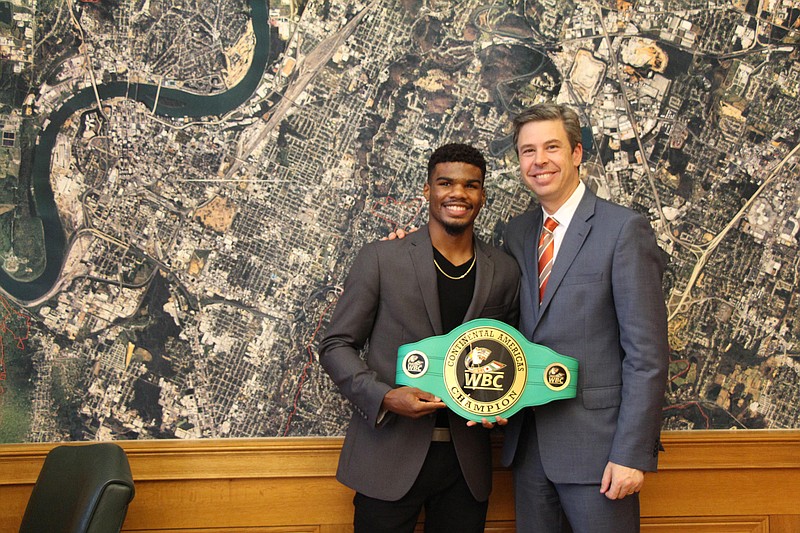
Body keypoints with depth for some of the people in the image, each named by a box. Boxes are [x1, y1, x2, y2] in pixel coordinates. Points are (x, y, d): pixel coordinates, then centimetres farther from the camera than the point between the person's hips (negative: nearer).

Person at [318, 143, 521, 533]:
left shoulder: (504, 272, 6)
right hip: (390, 459, -3)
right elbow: (336, 346, -1)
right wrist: (385, 397, -16)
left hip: (466, 462, 3)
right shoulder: (380, 258, -3)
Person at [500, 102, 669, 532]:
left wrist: (632, 453, -16)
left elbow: (647, 353, -13)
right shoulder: (517, 232, 10)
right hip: (528, 444, 6)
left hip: (596, 445, -5)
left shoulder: (624, 230, -9)